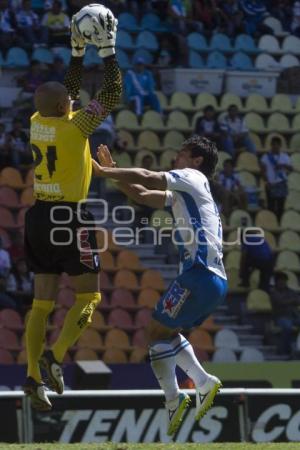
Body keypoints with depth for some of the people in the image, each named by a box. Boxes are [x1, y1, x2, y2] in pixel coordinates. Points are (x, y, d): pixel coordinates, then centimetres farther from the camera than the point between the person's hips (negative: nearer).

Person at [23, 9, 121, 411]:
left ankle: (34, 374, 2)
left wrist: (77, 53, 21)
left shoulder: (37, 122, 3)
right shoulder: (75, 126, -14)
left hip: (39, 216, 7)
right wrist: (108, 50, -3)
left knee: (42, 302, 8)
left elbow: (69, 91, 22)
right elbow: (112, 94, -8)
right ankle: (56, 356, -13)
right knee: (88, 298, 4)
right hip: (70, 217, -7)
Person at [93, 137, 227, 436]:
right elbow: (142, 195, 28)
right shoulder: (183, 194, 28)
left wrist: (103, 172, -5)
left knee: (157, 332, -5)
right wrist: (112, 171, 21)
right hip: (215, 280, 9)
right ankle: (203, 383, 11)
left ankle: (173, 399, -11)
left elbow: (147, 178, -10)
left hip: (199, 275, -9)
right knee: (167, 332, 21)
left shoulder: (193, 177, 2)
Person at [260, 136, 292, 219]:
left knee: (280, 206, 3)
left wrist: (284, 166, -15)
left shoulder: (284, 156, 7)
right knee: (271, 206, -2)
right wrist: (267, 182, -14)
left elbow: (291, 169, 6)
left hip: (282, 184, 2)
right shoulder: (266, 157, 0)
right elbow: (263, 170, -2)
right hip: (271, 184, -2)